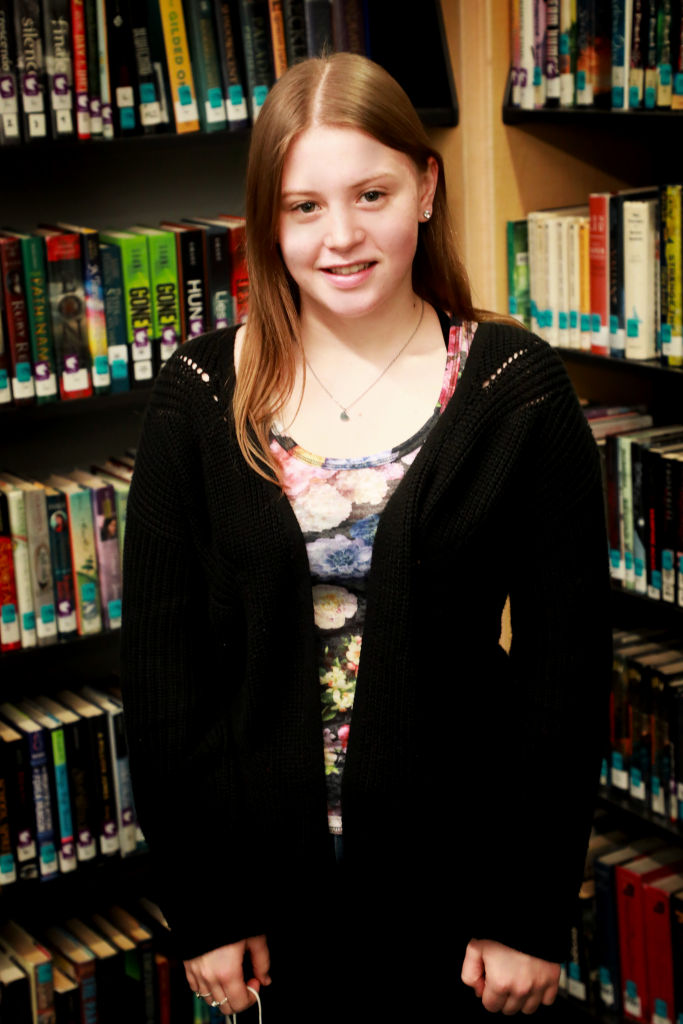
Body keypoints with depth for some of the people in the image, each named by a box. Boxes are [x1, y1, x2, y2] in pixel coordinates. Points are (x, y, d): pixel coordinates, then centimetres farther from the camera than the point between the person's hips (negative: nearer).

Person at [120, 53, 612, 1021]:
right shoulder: (199, 396, -4)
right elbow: (161, 659, -2)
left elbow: (567, 661, -6)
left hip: (453, 875, -1)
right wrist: (200, 904, -3)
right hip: (273, 880, 2)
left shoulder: (517, 390, -8)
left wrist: (532, 912, -7)